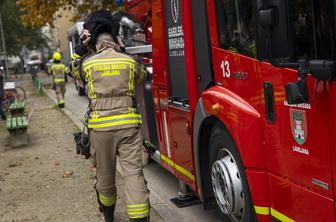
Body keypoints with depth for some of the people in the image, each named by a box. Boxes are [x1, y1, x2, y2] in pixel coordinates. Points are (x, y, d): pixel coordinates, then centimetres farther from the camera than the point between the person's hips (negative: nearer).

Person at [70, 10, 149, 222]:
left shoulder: (87, 63, 2)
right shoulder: (130, 61, 4)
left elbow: (74, 69, 26)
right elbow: (142, 76, 27)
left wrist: (82, 46, 23)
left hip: (101, 127, 1)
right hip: (129, 124, 0)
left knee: (105, 174, 16)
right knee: (134, 173, -2)